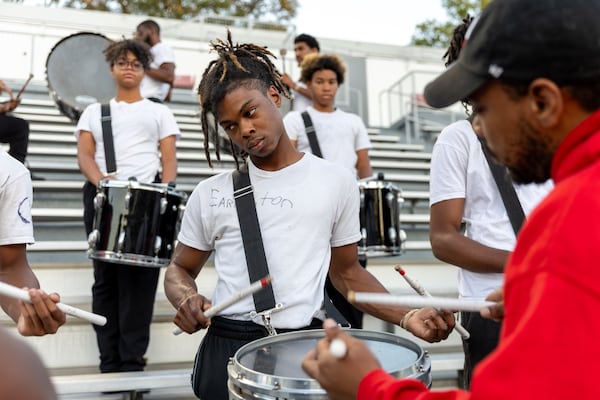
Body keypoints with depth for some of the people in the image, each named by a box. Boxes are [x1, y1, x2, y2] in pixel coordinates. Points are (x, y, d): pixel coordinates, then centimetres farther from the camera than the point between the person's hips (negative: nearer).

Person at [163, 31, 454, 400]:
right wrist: (186, 299, -10)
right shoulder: (211, 194, 2)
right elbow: (179, 269, 13)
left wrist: (407, 315, -1)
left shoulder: (337, 182, 3)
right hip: (229, 348, 0)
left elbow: (346, 271, 11)